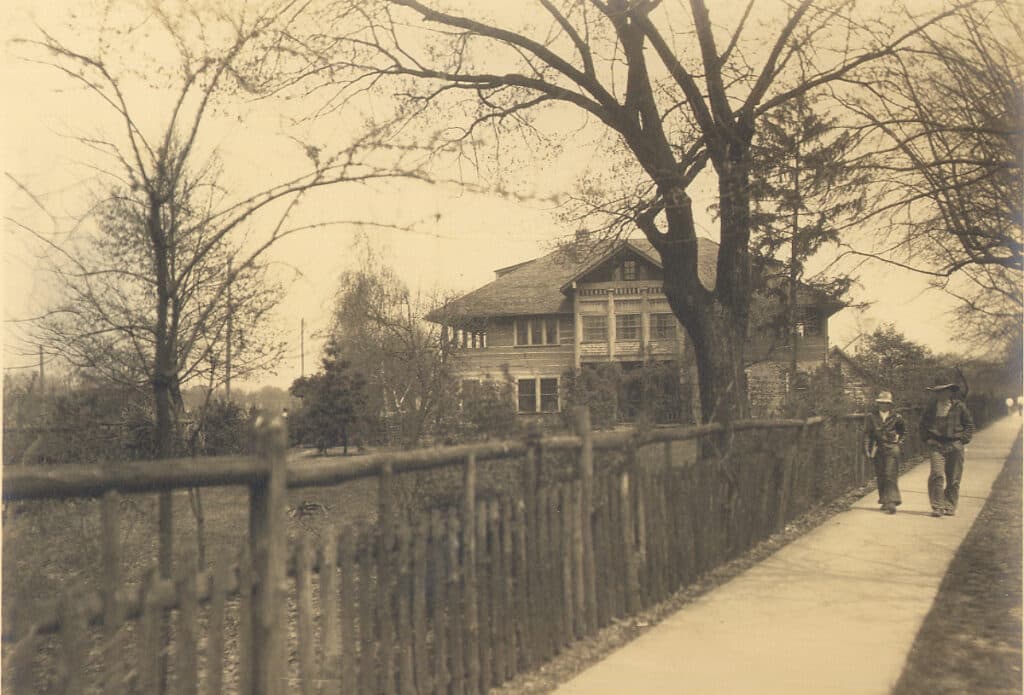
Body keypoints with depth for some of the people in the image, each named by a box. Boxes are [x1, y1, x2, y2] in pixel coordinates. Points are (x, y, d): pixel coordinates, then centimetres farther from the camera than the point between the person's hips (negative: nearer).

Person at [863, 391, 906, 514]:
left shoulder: (896, 417, 3)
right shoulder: (871, 417, 4)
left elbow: (903, 430, 20)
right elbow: (867, 434, 5)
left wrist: (897, 437, 6)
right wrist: (867, 449, -1)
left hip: (892, 448, -2)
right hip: (877, 448, 2)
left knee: (891, 475, -10)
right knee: (880, 476, 8)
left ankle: (891, 502, -11)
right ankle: (884, 500, 20)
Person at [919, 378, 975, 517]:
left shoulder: (959, 406, 3)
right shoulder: (930, 408, 8)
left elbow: (969, 425, 11)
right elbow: (923, 425, 20)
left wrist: (963, 439, 0)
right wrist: (927, 439, 6)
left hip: (955, 445, 0)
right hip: (936, 445, 0)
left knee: (953, 479, 5)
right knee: (937, 475, -13)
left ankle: (950, 507, 16)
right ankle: (937, 507, -9)